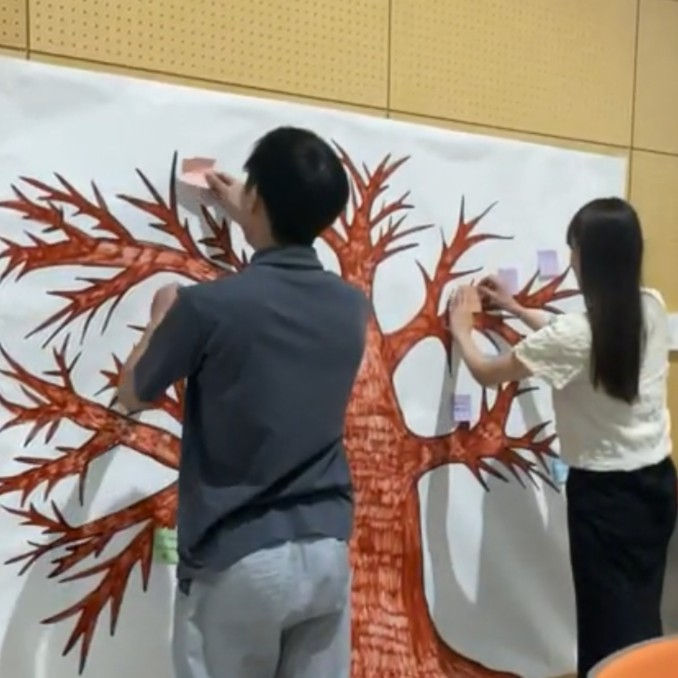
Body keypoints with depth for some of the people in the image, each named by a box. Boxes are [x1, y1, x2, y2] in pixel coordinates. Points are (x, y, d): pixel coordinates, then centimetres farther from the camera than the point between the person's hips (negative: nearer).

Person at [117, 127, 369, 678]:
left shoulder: (209, 305, -16)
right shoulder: (351, 306, 1)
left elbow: (134, 396, 3)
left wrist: (162, 318, 20)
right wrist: (246, 220, 37)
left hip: (237, 562, -5)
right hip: (328, 552, 5)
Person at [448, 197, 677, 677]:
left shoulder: (576, 331, -23)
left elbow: (487, 373, -9)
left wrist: (461, 328, 10)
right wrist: (517, 310, 23)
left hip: (606, 492, -7)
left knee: (610, 625, 8)